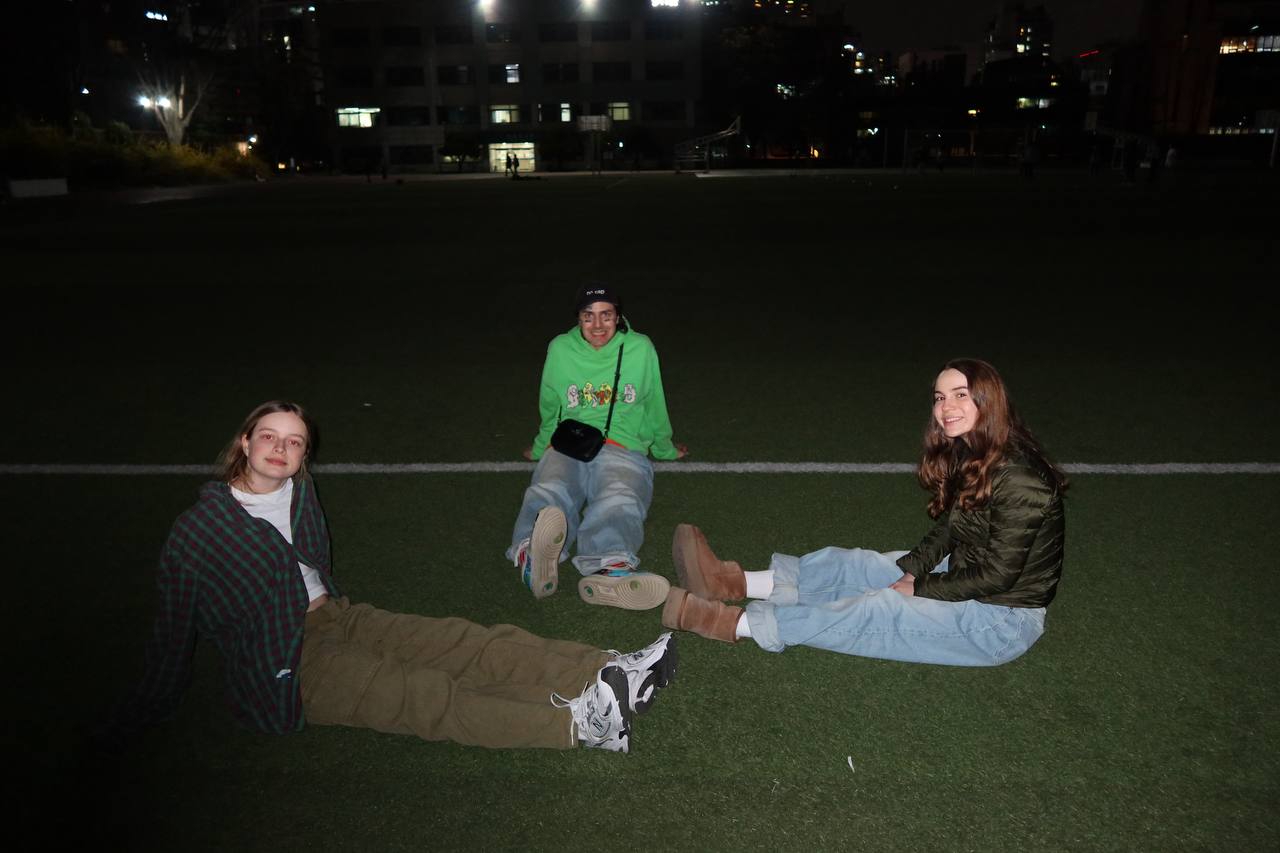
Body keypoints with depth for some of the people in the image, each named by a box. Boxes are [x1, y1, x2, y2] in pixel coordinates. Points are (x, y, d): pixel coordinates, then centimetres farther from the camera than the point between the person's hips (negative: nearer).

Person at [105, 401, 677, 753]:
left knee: (465, 643, -16)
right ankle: (580, 721, -39)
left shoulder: (299, 491, 8)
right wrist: (138, 720, 5)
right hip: (283, 669, -6)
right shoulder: (197, 532, -9)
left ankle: (608, 673, -28)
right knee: (424, 696, -25)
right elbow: (174, 632, -1)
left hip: (332, 617, 6)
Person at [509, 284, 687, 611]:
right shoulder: (560, 350, 13)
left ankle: (606, 573, -68)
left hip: (624, 447, -1)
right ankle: (533, 556, -69)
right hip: (567, 446, 1)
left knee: (620, 502, -37)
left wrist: (664, 449, 34)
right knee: (547, 493, -36)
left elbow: (655, 409, 23)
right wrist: (540, 448, 39)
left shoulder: (640, 349, 10)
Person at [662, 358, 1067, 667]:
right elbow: (946, 531, 8)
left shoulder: (1018, 481, -27)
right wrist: (907, 571, -6)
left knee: (874, 611, -19)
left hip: (1003, 620, -9)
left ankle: (737, 623, -19)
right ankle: (732, 581, -7)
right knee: (851, 565, -1)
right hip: (962, 575, 9)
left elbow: (996, 576, -25)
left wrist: (919, 588, -15)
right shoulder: (968, 457, 2)